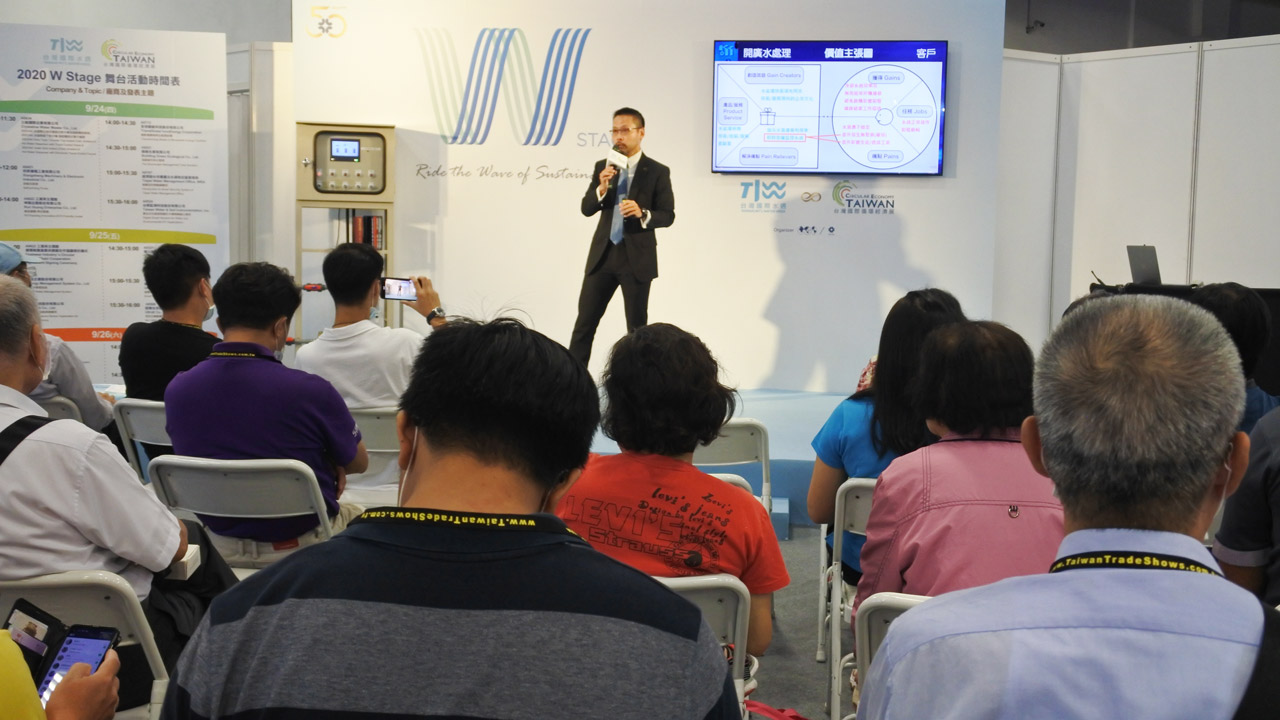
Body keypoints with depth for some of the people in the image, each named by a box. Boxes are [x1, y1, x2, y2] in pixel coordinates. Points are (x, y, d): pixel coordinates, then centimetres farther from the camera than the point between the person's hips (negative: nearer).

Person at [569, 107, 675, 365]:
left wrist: (643, 214, -23)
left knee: (637, 326, 6)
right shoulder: (603, 167, 8)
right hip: (603, 254, 3)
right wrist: (601, 188, -15)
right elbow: (586, 209, 3)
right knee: (585, 320, 3)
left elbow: (668, 215, -4)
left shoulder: (657, 171, -3)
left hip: (637, 258, -3)